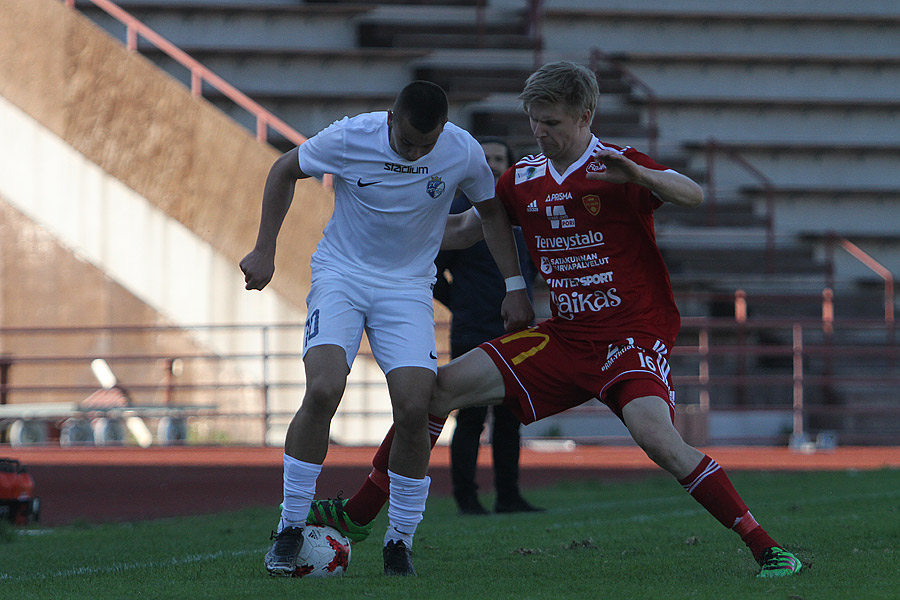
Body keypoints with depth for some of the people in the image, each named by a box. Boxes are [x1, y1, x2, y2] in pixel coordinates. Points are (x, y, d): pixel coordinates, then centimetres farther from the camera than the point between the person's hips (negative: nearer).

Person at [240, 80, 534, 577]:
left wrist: (514, 286, 5)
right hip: (340, 274, -1)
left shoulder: (463, 152, -12)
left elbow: (491, 210, 9)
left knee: (415, 408, -16)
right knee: (324, 390, -24)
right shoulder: (349, 137, -17)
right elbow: (285, 170, 2)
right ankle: (290, 528, -9)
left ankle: (399, 542, 2)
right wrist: (264, 251, 1)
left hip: (408, 286, 2)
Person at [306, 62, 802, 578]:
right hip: (562, 338, 6)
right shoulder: (523, 179, 8)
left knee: (656, 436, -32)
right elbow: (461, 229, 22)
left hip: (633, 335, -6)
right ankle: (358, 513, 10)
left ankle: (765, 548, -25)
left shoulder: (618, 168, -10)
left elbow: (693, 196, -25)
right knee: (440, 387, -2)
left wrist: (636, 175, -43)